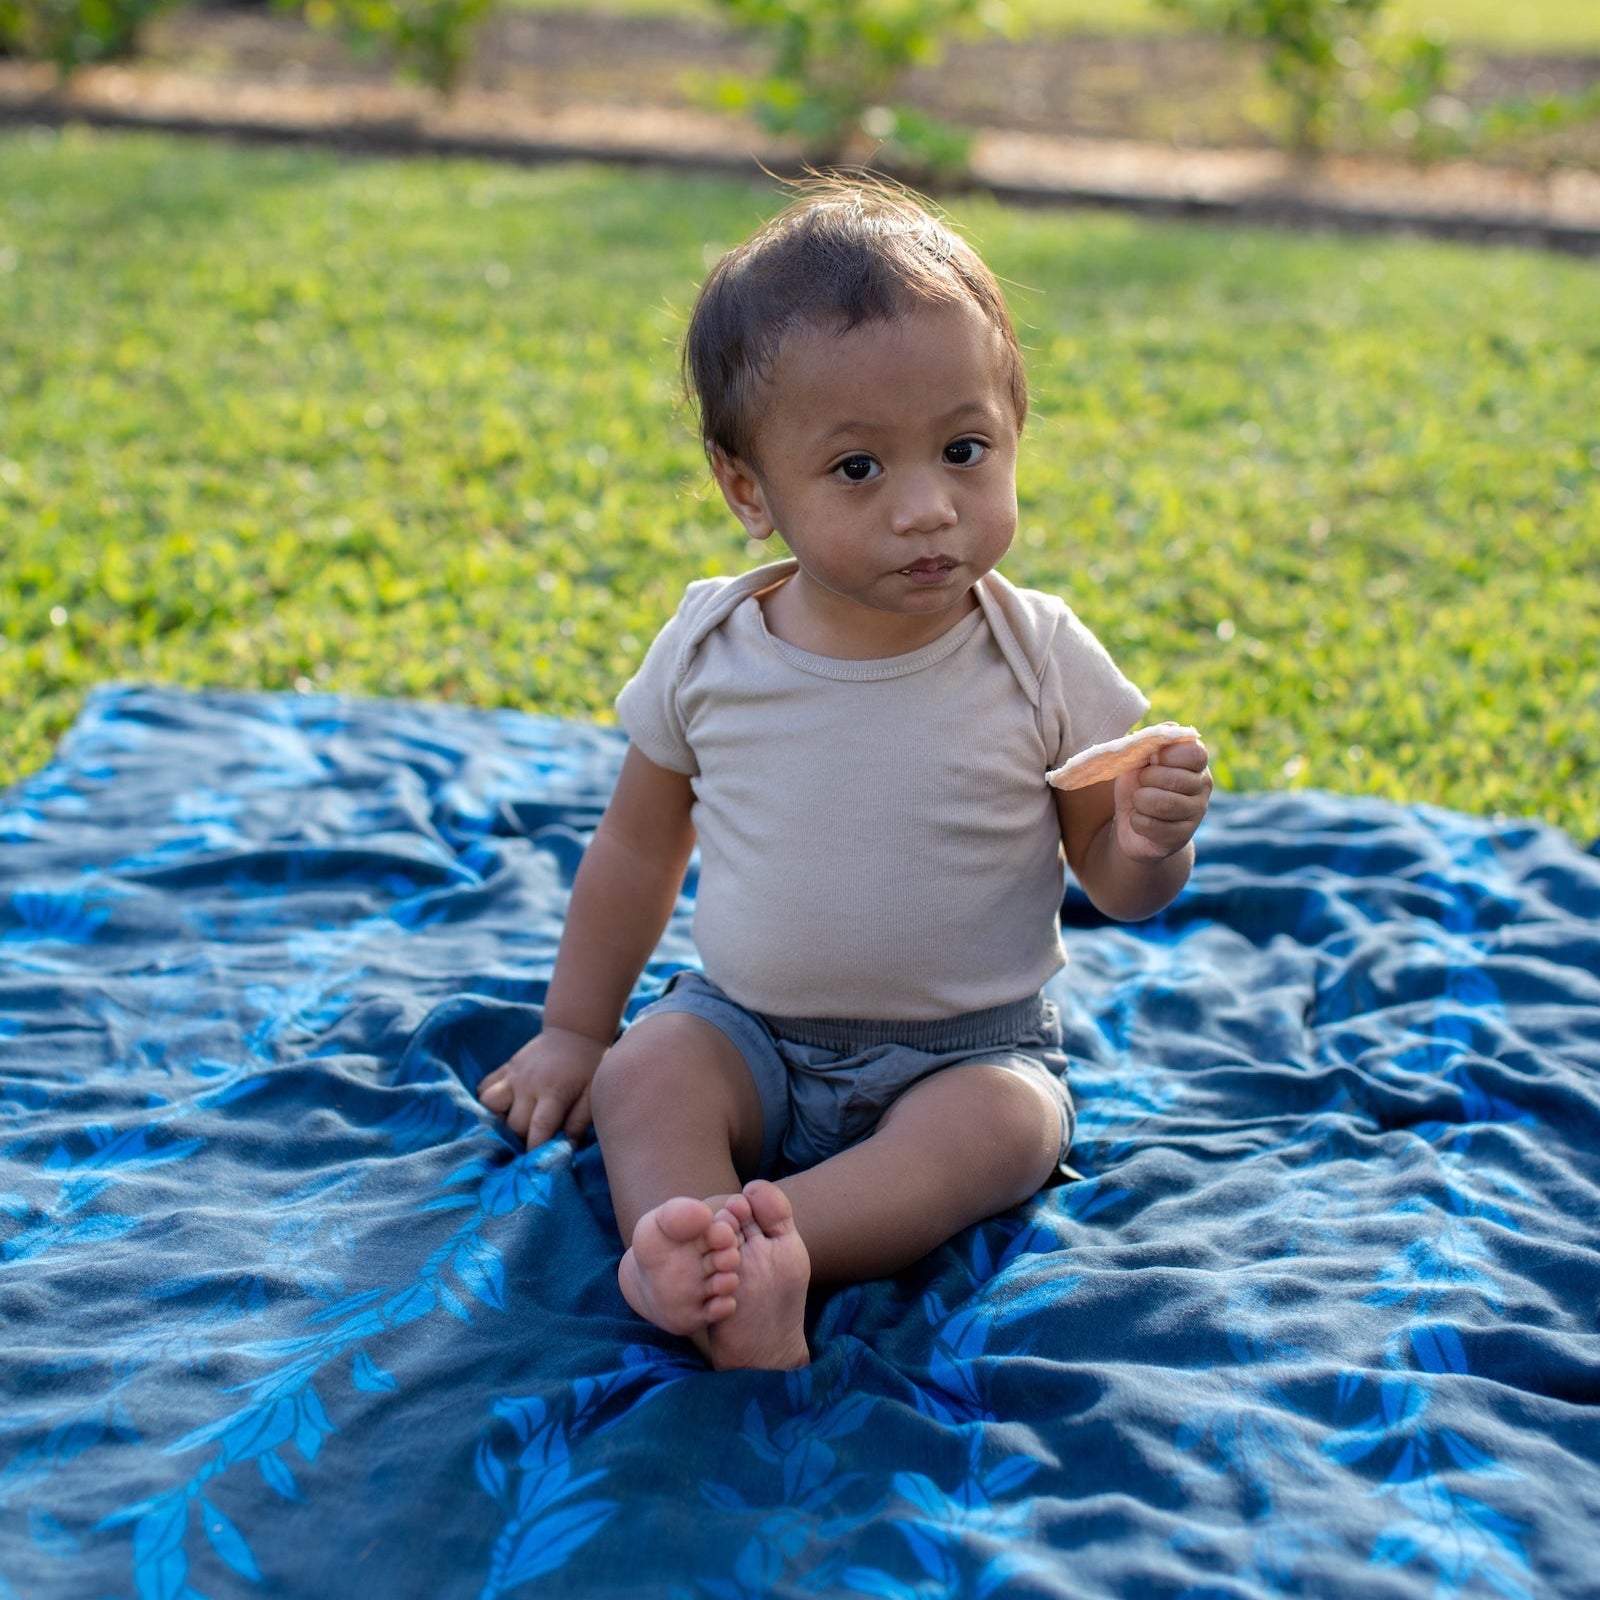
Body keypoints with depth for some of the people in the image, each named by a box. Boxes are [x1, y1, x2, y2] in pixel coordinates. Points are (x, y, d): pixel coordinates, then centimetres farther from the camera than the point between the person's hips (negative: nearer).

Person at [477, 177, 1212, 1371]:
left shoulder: (1041, 661, -11)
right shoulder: (707, 654, -8)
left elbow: (1119, 889, -2)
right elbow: (640, 848, 7)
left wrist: (1150, 842, -26)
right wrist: (573, 1033, 10)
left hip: (969, 1047, -1)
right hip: (748, 1030, 2)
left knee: (1003, 1126, -29)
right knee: (643, 1072, -24)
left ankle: (766, 1237, -42)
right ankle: (741, 1313, -44)